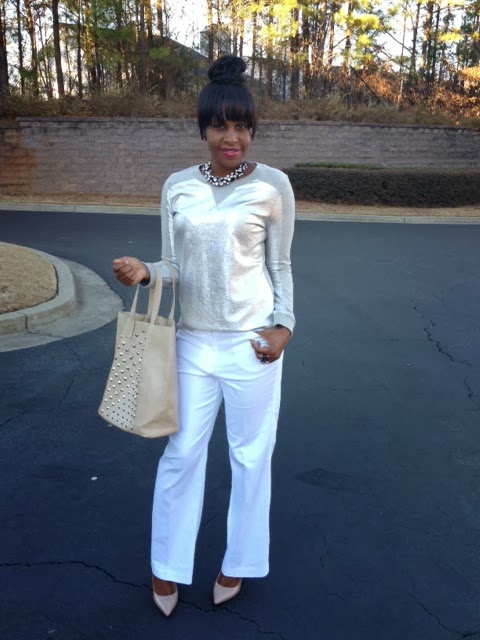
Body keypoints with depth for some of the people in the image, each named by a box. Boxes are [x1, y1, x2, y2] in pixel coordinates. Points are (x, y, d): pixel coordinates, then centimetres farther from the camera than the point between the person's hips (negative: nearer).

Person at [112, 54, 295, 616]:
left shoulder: (273, 185, -4)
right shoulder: (177, 186, 3)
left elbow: (280, 265, 2)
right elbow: (174, 264, 7)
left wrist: (283, 326, -9)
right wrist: (143, 272, -13)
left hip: (251, 340, -2)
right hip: (194, 340, 3)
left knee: (250, 454, 10)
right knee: (181, 451, 10)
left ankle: (239, 561, 33)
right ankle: (167, 564, 31)